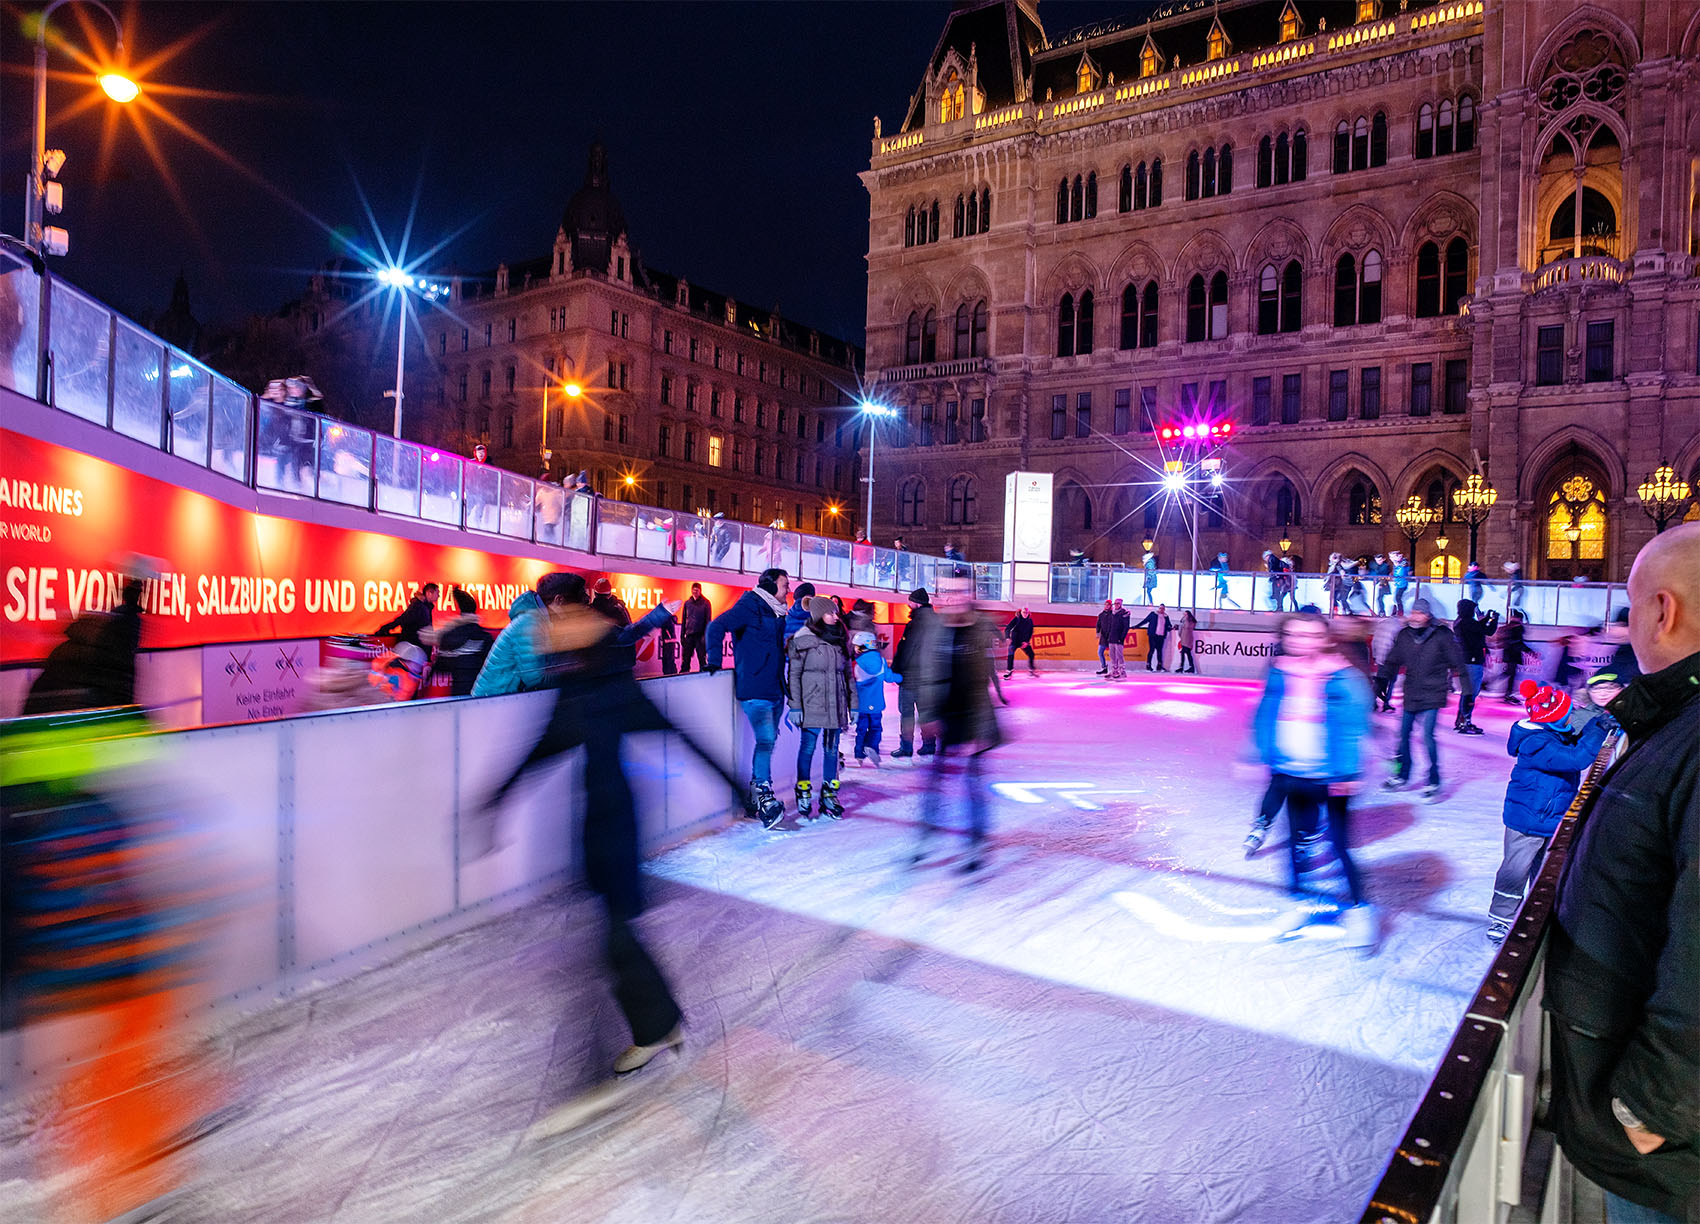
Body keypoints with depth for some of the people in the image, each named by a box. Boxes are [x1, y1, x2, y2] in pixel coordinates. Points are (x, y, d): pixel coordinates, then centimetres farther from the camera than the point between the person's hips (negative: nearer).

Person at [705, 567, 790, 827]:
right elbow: (717, 627, -16)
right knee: (765, 740, -14)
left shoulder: (777, 614, 15)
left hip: (775, 690, 9)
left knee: (768, 740, 13)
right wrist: (715, 662, -18)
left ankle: (757, 790, 24)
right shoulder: (750, 606, -9)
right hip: (754, 689, -9)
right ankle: (764, 796, -10)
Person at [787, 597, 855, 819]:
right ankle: (803, 795, 15)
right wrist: (795, 706, -9)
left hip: (836, 706, 5)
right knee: (808, 748, 2)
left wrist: (853, 705, 13)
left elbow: (849, 674, 16)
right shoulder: (802, 640, -6)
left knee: (832, 749, 8)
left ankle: (829, 796, 17)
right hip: (811, 706, -5)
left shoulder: (840, 640, 11)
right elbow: (793, 674, -5)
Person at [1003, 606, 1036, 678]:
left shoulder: (1030, 621, -1)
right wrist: (1008, 638, -33)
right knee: (1011, 655, -16)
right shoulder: (1016, 619, -13)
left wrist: (1026, 642, -7)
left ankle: (1032, 669, 21)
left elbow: (1030, 632, 5)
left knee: (1031, 654, 1)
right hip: (1015, 640, -4)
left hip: (1024, 641, 4)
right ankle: (1009, 671, -5)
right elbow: (1008, 628, -17)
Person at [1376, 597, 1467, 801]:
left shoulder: (1442, 636, -7)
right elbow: (1392, 660, 16)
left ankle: (1433, 783, -1)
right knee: (1404, 734, 11)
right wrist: (1382, 679, 9)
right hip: (1411, 695, 5)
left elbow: (1457, 662, -2)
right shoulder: (1404, 636, 4)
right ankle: (1401, 776, 27)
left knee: (1427, 736, -13)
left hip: (1432, 695, -5)